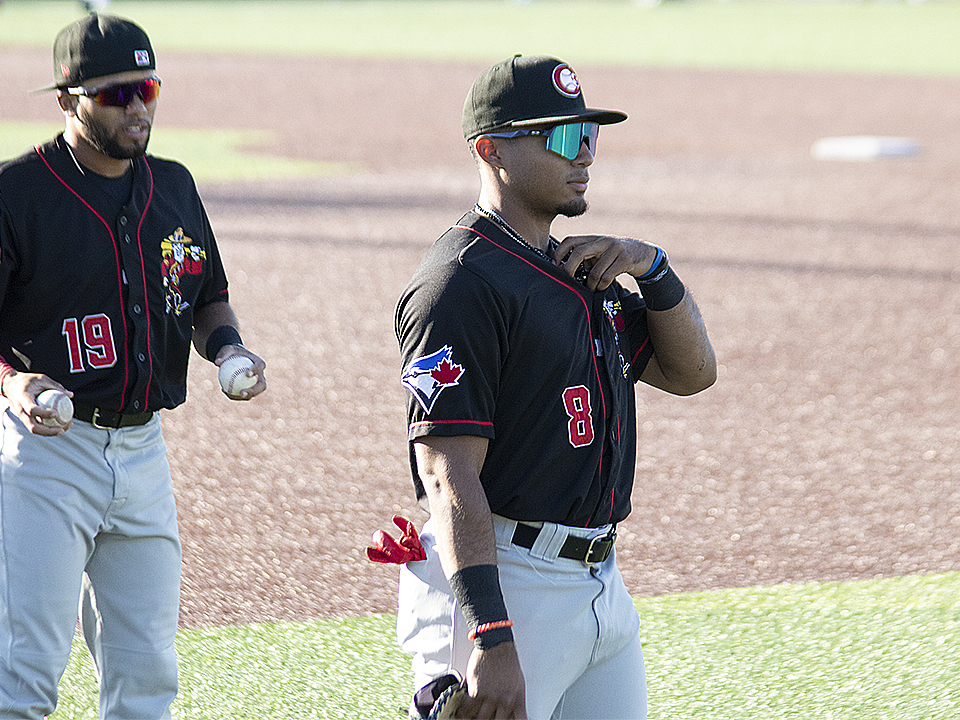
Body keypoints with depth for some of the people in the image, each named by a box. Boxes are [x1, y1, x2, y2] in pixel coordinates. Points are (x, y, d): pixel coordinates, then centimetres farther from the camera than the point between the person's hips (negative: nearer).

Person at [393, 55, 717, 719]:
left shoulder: (577, 271, 16)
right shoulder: (464, 282, -14)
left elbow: (690, 372, 18)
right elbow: (448, 471, -21)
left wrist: (652, 267, 0)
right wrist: (491, 638, -29)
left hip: (601, 584, 9)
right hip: (502, 586, -9)